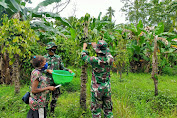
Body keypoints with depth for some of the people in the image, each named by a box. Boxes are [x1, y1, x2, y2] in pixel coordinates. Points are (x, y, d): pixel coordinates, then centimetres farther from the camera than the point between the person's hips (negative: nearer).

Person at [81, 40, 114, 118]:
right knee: (108, 109, 18)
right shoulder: (110, 59, -9)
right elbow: (107, 52, 15)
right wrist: (95, 45, 29)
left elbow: (84, 56, -1)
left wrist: (84, 47, 20)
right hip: (107, 88, 4)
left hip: (97, 89, -4)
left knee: (96, 110, 10)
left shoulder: (94, 60, -21)